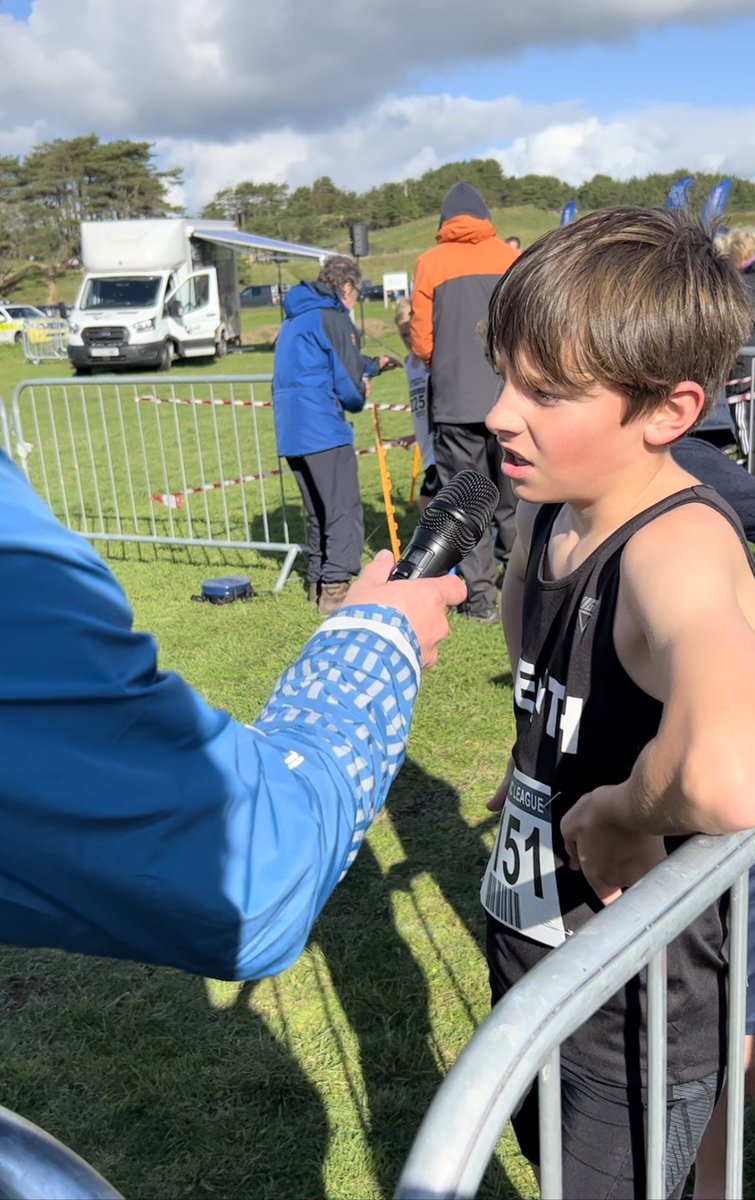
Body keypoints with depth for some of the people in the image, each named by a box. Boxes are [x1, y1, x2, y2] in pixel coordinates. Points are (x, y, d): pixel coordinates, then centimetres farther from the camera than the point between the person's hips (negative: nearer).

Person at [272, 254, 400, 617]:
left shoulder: (295, 318, 21)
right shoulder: (334, 318, -8)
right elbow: (348, 381, -13)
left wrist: (374, 364, 44)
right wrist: (359, 398, 10)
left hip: (291, 432, 9)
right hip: (323, 429, -9)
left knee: (319, 512, 18)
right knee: (345, 511, -4)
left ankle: (318, 583, 23)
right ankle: (336, 587, -6)